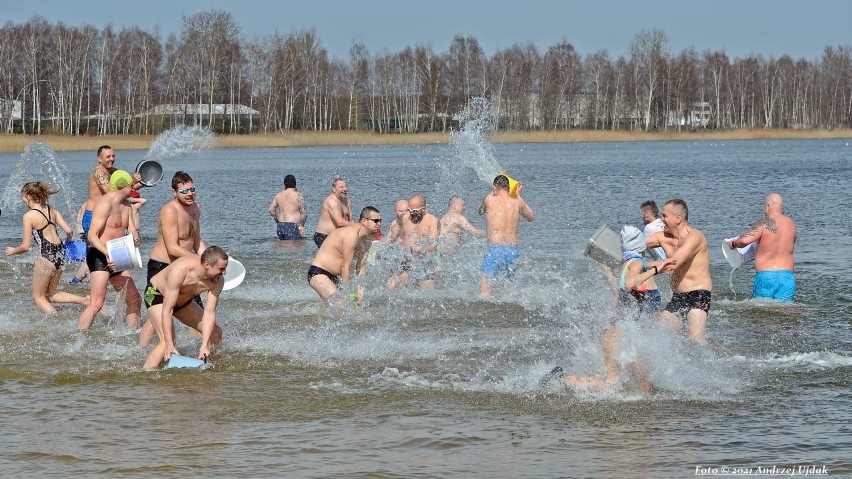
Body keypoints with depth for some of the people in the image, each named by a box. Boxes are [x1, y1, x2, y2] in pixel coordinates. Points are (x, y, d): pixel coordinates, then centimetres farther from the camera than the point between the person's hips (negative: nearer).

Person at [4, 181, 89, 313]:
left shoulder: (29, 216, -9)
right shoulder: (52, 211, 8)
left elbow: (25, 247, -7)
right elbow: (69, 231, 5)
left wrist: (12, 251, 13)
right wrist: (66, 243, 27)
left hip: (46, 255, -7)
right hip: (60, 253, 7)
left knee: (38, 296, 10)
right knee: (50, 295, 21)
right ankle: (85, 300, 8)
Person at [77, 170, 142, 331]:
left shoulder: (126, 204, 15)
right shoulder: (105, 203, -14)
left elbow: (132, 230, 10)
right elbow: (92, 235, -19)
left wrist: (135, 238, -15)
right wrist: (107, 254, -34)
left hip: (115, 259, 9)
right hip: (99, 256, -9)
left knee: (135, 301, 13)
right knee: (96, 304, -20)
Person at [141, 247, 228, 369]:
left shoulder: (217, 280, -23)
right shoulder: (180, 270, -41)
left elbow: (209, 312, -21)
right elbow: (166, 311, -39)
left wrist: (205, 345, -30)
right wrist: (169, 345, -42)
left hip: (183, 301, 7)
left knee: (215, 333, 6)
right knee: (167, 343, -28)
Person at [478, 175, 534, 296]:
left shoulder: (490, 200, -4)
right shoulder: (518, 202, 3)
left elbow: (481, 211, 20)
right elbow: (531, 217, 23)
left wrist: (493, 192, 27)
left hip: (494, 248, -3)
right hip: (513, 249, 3)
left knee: (485, 282, -1)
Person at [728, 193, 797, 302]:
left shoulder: (765, 223, -9)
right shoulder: (791, 224, 9)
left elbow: (745, 240, -20)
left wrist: (733, 243, 1)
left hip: (765, 276, -4)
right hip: (787, 276, 4)